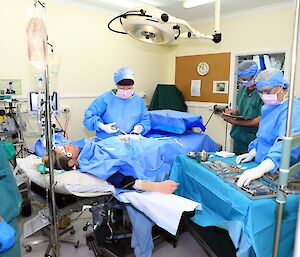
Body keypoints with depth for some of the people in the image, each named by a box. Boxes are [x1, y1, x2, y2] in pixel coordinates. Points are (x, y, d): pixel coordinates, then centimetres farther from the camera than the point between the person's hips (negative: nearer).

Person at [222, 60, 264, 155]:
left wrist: (235, 122, -20)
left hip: (252, 141, -7)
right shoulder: (242, 88, 7)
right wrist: (233, 113, -3)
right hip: (238, 138, 7)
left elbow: (260, 121, -18)